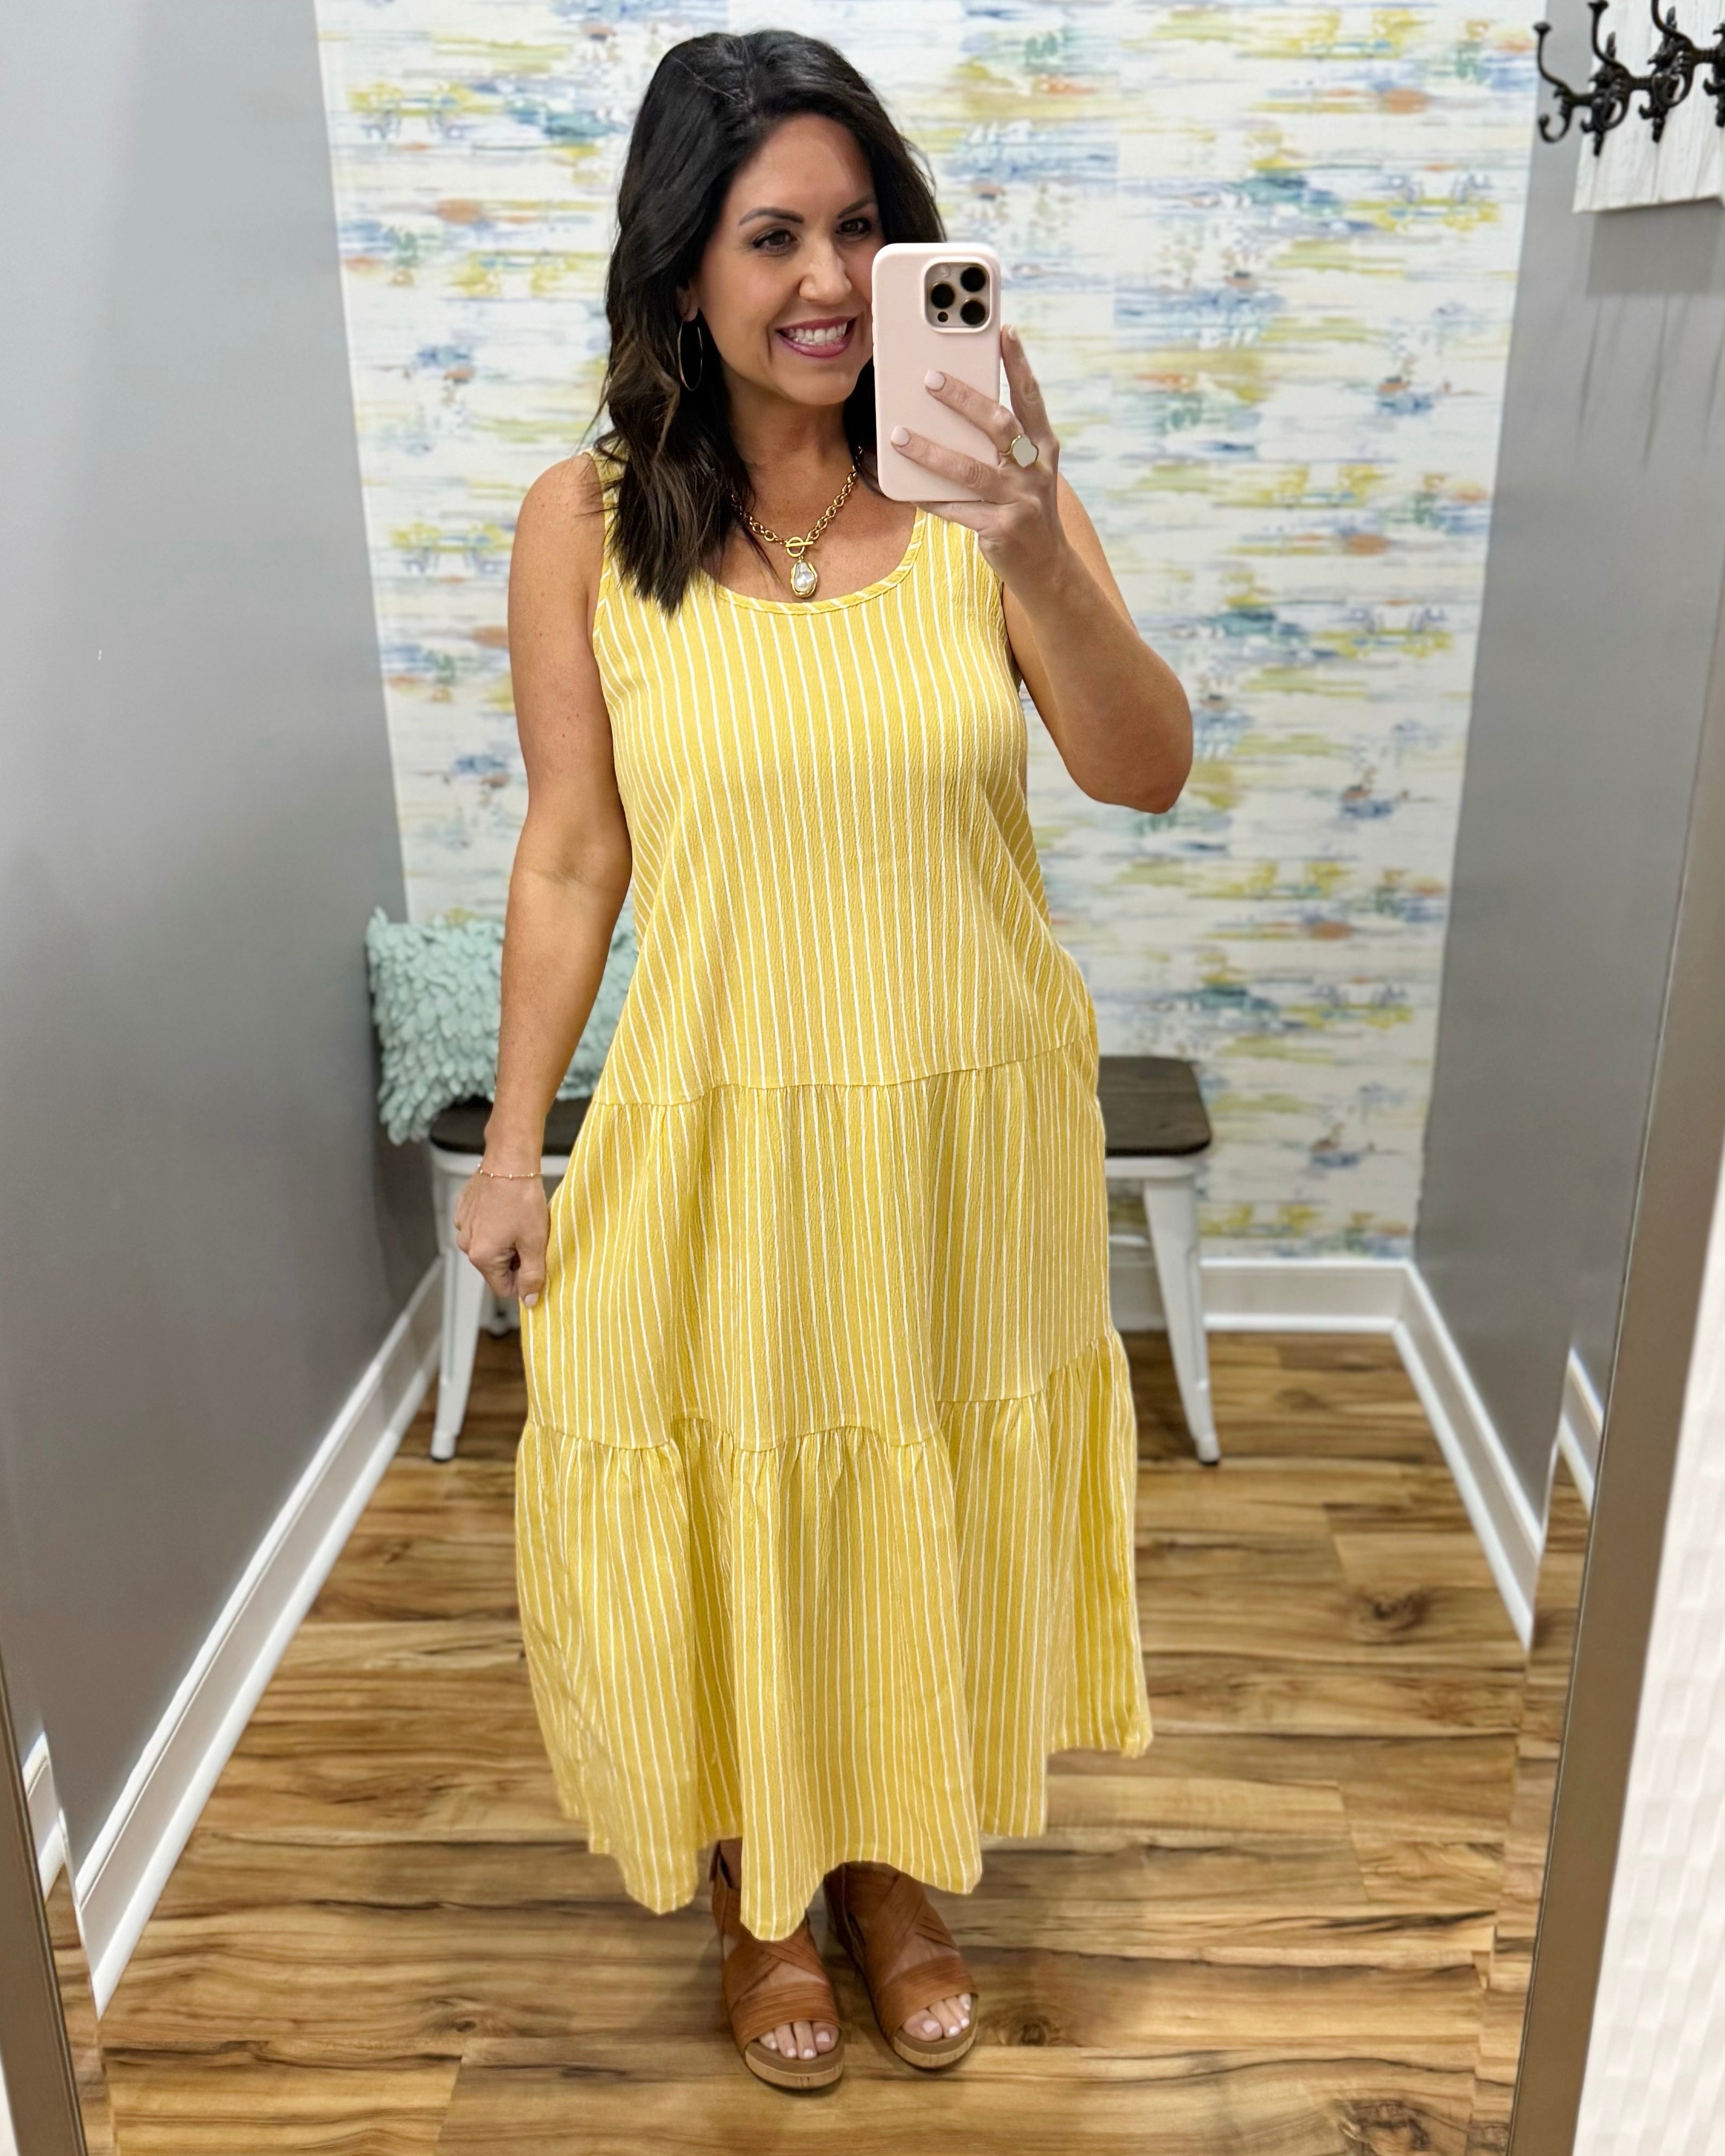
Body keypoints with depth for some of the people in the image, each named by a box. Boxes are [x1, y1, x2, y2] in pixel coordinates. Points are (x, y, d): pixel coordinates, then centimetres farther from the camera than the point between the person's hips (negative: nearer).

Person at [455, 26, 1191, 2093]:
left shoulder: (983, 486, -5)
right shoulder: (587, 524, -7)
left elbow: (1148, 775, -14)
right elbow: (570, 855, -3)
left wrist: (1039, 555, -31)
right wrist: (514, 1145, -1)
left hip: (971, 1127, 2)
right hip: (720, 1135, -1)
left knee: (934, 1514, 18)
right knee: (732, 1525, 15)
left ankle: (896, 1868, 48)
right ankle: (758, 1899, 45)